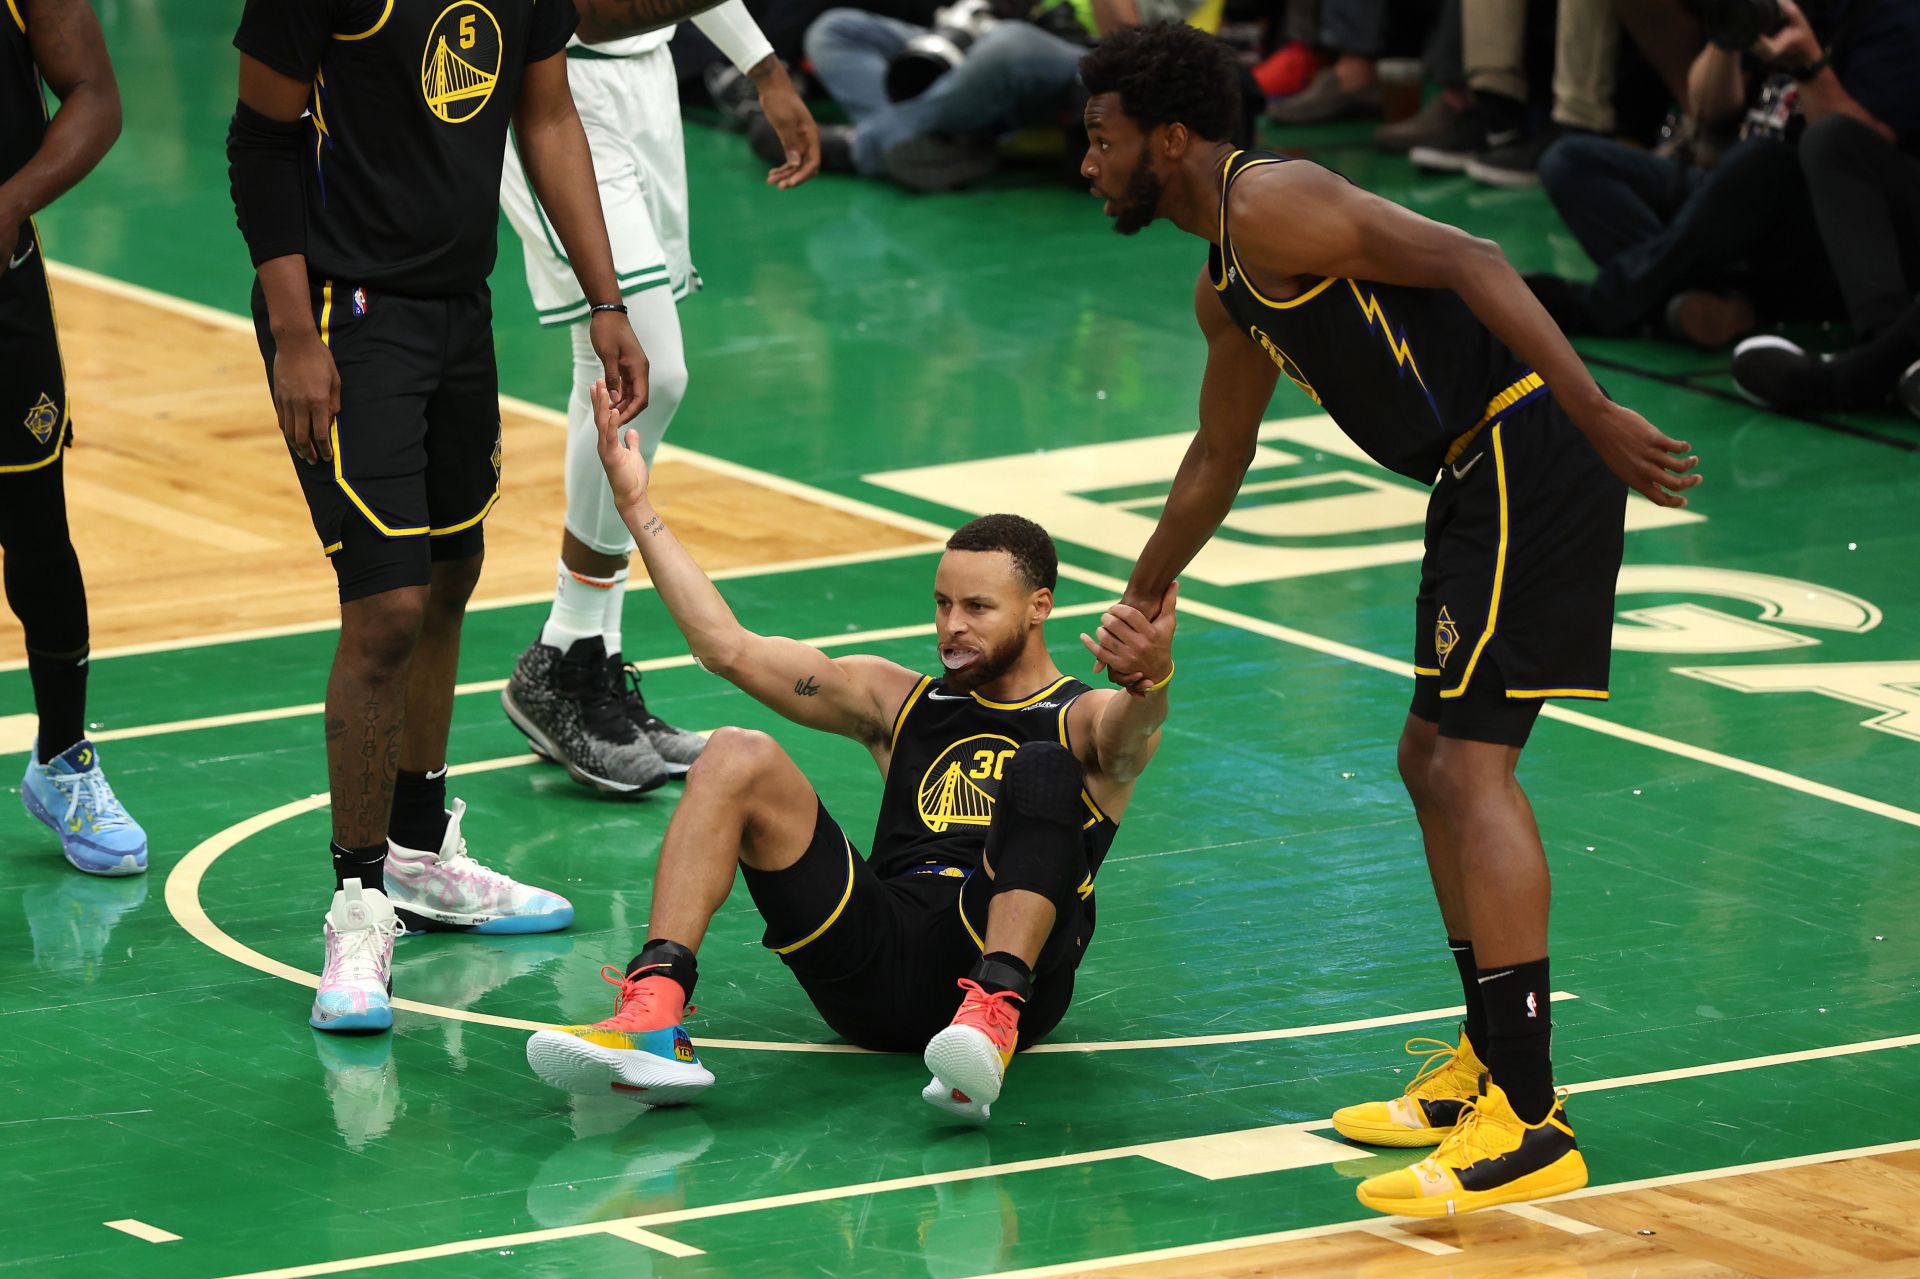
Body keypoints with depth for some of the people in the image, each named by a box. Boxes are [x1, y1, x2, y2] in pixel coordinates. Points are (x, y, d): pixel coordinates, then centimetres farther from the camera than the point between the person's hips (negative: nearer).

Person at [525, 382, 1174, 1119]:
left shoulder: (1084, 720, 12)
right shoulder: (897, 700, 27)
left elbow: (1132, 730, -16)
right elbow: (729, 648, 20)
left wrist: (1152, 680, -41)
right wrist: (639, 508, 16)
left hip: (1006, 957, -4)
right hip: (879, 964, 4)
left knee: (1042, 769, -27)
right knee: (739, 760, -10)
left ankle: (992, 1020, -49)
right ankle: (654, 1017, -30)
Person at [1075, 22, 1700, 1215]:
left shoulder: (1270, 201, -10)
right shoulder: (1224, 289, 21)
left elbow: (1468, 260, -20)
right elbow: (1218, 459, 38)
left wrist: (1593, 412, -28)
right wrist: (1143, 601, 49)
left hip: (1531, 459, -10)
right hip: (1486, 476, 10)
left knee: (1470, 765, -15)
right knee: (1433, 760, 18)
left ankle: (1529, 1127, -20)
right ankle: (1492, 1070, 28)